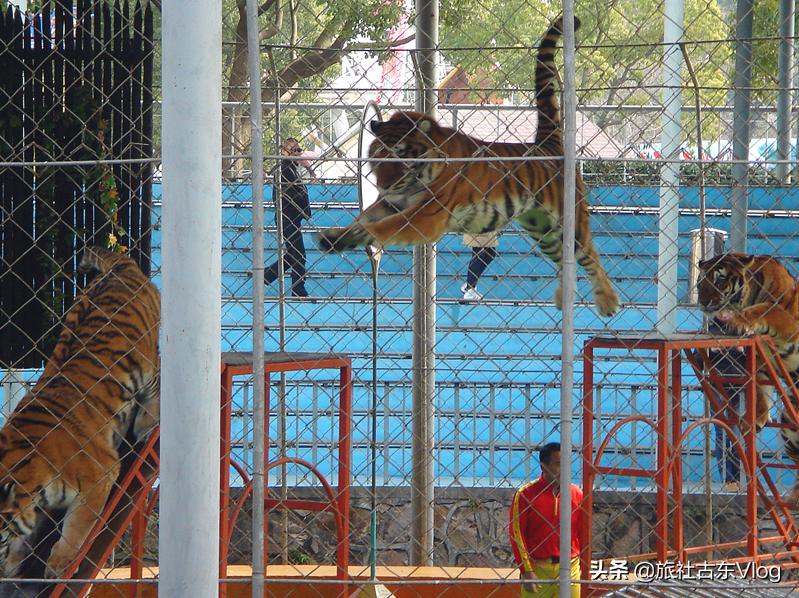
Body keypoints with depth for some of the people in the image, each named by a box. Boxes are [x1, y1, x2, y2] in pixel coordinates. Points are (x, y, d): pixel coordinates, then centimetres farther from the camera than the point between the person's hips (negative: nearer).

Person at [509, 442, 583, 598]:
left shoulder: (576, 494, 5)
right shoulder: (525, 494, -4)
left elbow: (583, 533, 10)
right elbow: (517, 535, -4)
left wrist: (582, 566, 6)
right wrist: (527, 571, -9)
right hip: (537, 568, -2)